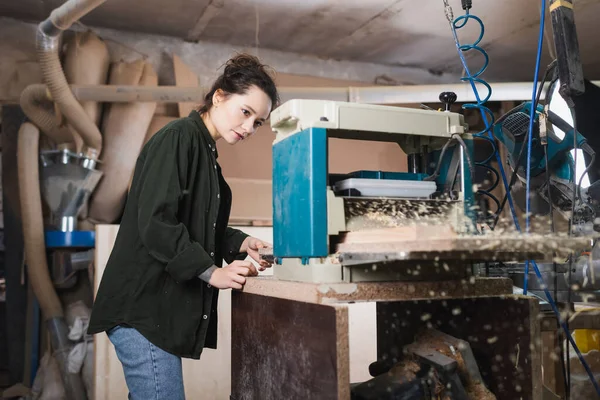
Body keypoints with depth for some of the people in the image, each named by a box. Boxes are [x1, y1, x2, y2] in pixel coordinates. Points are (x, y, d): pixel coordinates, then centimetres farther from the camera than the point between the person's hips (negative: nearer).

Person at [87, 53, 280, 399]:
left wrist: (239, 244, 4)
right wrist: (211, 272, -19)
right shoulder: (179, 137, -13)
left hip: (165, 308, 9)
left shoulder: (206, 152, 16)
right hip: (144, 308, -9)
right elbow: (155, 222, -22)